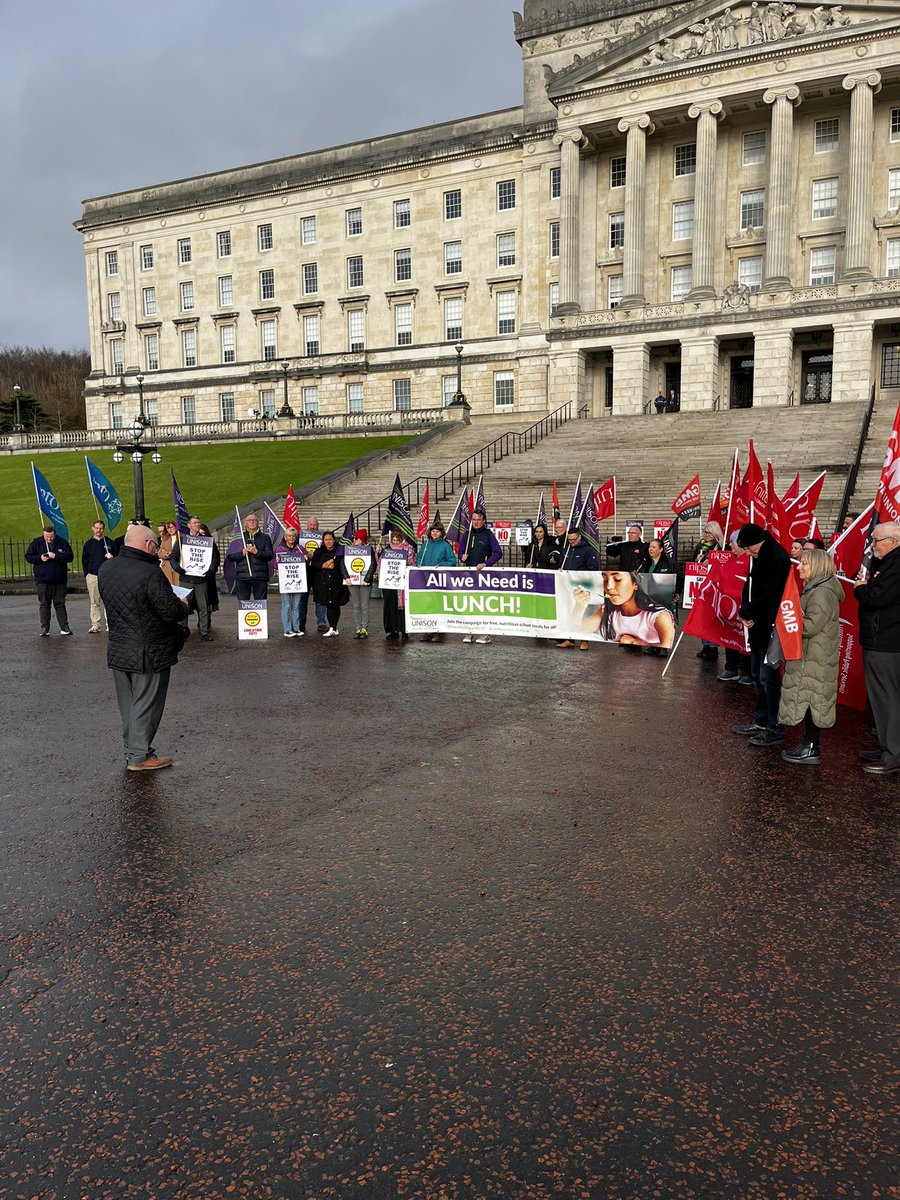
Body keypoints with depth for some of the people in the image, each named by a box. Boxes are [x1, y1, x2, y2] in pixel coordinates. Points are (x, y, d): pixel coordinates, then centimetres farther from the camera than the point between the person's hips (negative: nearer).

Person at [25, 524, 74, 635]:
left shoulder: (62, 542, 2)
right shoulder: (36, 543, 3)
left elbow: (70, 556, -3)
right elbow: (28, 557, 5)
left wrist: (56, 556, -16)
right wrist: (40, 558, -12)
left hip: (59, 580, 0)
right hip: (42, 580, 0)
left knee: (60, 604, 5)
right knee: (44, 604, 3)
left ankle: (64, 627, 8)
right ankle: (44, 629, 8)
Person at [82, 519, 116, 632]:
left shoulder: (109, 542, 8)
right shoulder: (88, 544, 10)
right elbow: (84, 562, 13)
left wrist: (112, 557, -10)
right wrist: (87, 576, 5)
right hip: (92, 576, 1)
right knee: (95, 602, 5)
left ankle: (109, 624, -2)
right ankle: (95, 624, 8)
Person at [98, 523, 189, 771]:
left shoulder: (106, 569, 2)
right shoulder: (151, 573, -24)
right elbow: (171, 611, -23)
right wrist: (183, 606, 0)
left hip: (117, 650, 8)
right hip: (149, 654, -7)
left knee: (127, 703, 19)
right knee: (146, 704, 5)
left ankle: (131, 749, 30)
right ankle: (139, 755, 12)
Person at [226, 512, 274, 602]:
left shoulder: (265, 537, 12)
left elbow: (270, 555, 1)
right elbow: (230, 556, 7)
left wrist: (256, 552, -13)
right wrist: (242, 553, -10)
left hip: (260, 577, 0)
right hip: (242, 577, 0)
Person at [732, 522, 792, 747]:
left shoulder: (778, 559, -19)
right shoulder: (760, 558, 12)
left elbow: (769, 598, -24)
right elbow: (749, 587, 16)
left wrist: (745, 612, -11)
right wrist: (746, 612, -1)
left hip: (771, 628, -10)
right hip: (757, 627, 10)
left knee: (768, 677, -5)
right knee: (757, 675, 17)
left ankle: (775, 729, 4)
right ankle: (761, 721, 29)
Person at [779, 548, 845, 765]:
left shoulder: (822, 593, -17)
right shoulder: (813, 589, 16)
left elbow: (810, 626, -23)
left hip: (815, 659, -10)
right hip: (808, 656, 10)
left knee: (810, 700, -5)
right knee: (807, 700, 13)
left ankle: (811, 750, 2)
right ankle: (808, 744, 20)